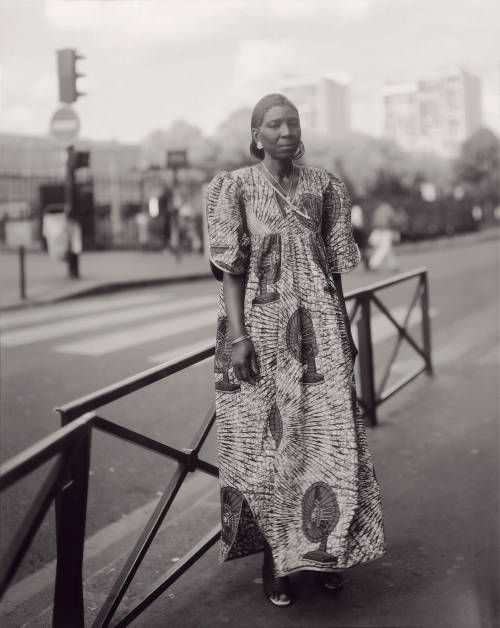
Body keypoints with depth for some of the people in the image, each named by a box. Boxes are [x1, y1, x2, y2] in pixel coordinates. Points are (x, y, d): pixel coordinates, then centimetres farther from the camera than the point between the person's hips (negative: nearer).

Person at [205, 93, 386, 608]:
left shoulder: (322, 185, 9)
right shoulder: (234, 187, 0)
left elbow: (334, 264, 12)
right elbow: (229, 267, -5)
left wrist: (344, 327, 10)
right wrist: (237, 335, -13)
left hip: (318, 324, 3)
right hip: (261, 324, -2)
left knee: (328, 434, 1)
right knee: (267, 437, 4)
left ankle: (326, 547, 19)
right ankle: (274, 555, 18)